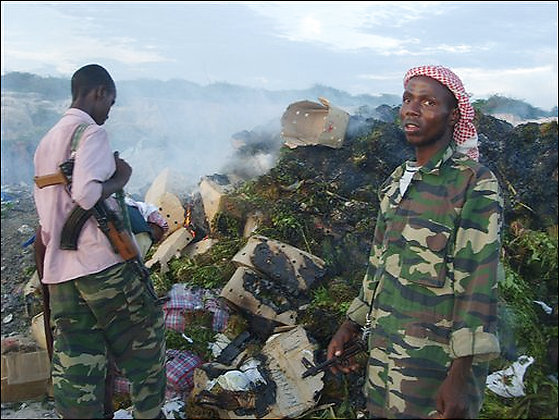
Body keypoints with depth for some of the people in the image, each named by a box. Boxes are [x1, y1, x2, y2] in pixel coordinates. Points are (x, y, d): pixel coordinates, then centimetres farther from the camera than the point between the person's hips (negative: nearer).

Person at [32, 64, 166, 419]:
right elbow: (87, 194, -24)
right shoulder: (92, 133, -9)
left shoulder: (46, 143, 17)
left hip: (59, 273, 8)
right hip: (104, 264, -8)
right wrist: (121, 179, -8)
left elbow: (44, 224, 18)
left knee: (74, 370, 10)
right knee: (145, 343, 11)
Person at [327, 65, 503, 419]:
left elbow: (478, 284, -16)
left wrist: (461, 376, -19)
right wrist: (352, 325, 15)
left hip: (437, 361, -6)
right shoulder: (397, 181, 9)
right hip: (384, 348, 7)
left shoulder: (476, 184, -12)